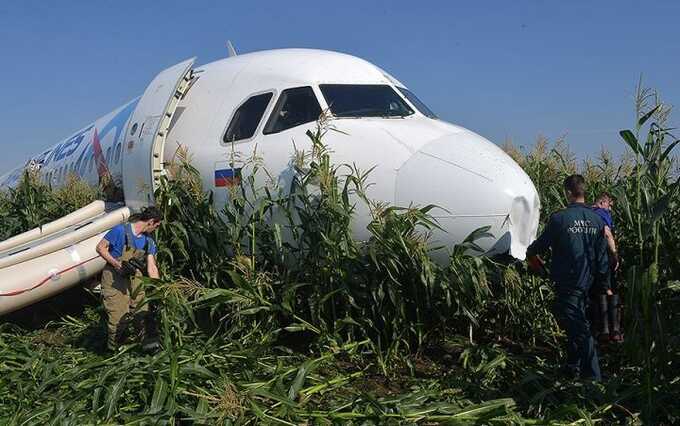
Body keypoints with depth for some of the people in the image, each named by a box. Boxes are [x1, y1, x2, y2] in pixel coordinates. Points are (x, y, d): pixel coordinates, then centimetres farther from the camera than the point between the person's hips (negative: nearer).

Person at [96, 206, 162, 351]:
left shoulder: (149, 242, 7)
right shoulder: (121, 230, -12)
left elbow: (151, 267, 2)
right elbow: (100, 247, -9)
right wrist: (117, 264, -20)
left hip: (134, 279, 6)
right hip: (114, 279, -6)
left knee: (143, 311, -7)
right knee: (118, 318, -6)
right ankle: (112, 349, 15)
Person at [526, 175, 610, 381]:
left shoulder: (559, 218, -16)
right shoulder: (597, 220, 1)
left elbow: (542, 243, -2)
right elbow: (602, 257, 6)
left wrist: (530, 252, 20)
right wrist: (605, 285, 14)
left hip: (567, 284, -6)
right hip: (587, 283, 6)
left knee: (579, 328, -1)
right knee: (575, 325, 20)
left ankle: (593, 376, 0)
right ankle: (573, 368, 31)